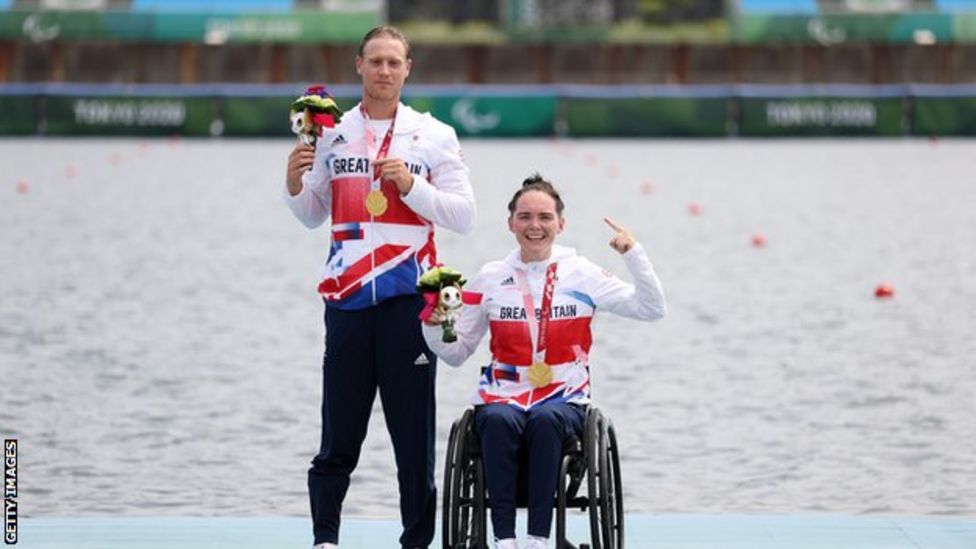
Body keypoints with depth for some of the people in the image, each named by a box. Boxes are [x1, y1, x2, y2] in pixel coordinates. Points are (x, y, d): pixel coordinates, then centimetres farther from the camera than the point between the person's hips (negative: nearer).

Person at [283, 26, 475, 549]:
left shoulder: (434, 135, 4)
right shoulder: (333, 132, 11)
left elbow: (463, 215, 0)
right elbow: (312, 216, 16)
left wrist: (411, 185, -12)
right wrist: (294, 182, -3)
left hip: (408, 296, -2)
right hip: (347, 299, 2)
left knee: (414, 428, 0)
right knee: (339, 432, 3)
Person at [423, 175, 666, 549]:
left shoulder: (582, 274, 6)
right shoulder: (490, 279, 8)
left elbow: (652, 308, 2)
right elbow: (457, 353, 11)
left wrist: (633, 254, -8)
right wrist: (434, 326, -9)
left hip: (564, 401, -1)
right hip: (502, 397, 1)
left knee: (545, 420, -36)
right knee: (498, 421, -34)